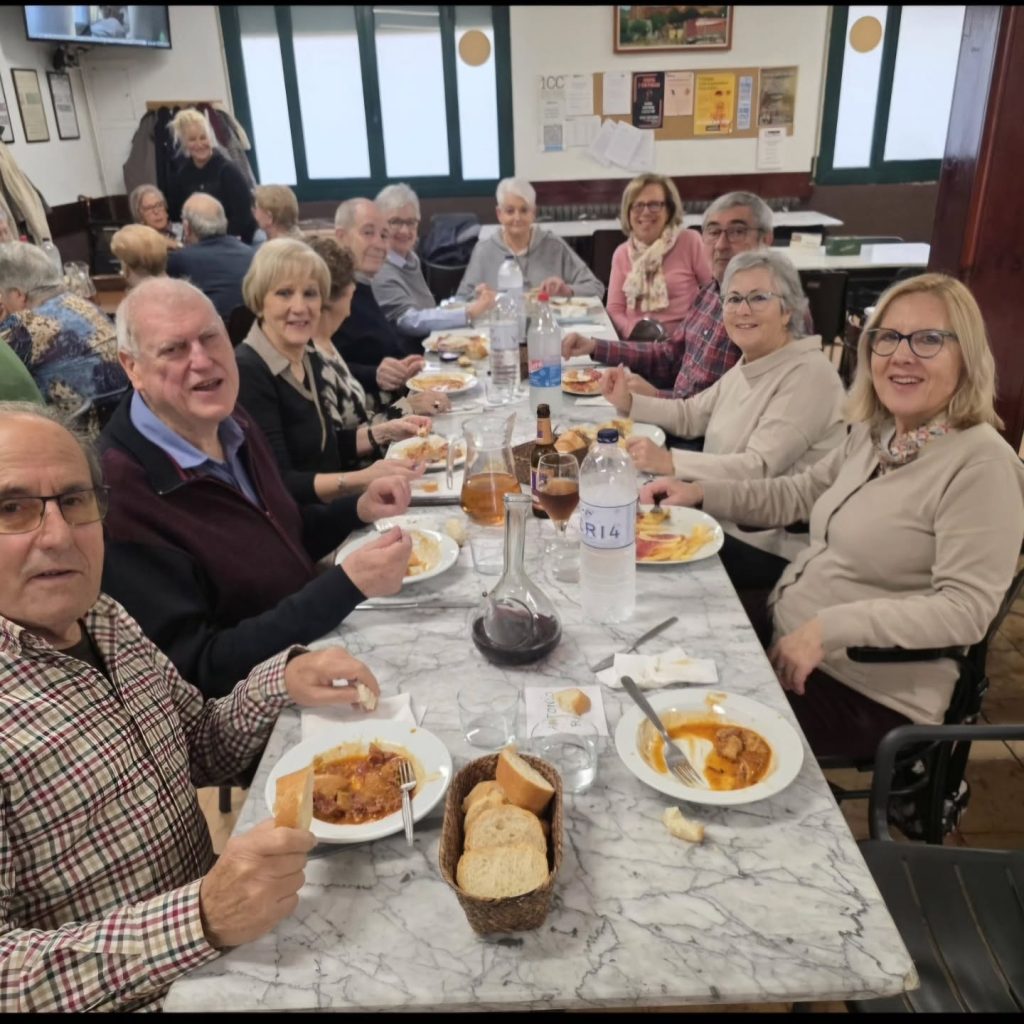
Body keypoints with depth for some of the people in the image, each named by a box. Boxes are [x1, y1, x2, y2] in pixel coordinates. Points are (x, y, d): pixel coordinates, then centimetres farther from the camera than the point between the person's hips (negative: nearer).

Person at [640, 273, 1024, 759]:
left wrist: (829, 629, -29)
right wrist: (699, 492, 5)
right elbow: (800, 493, 18)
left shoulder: (980, 463, -19)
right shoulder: (873, 431, 5)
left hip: (866, 693, -7)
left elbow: (964, 608, -23)